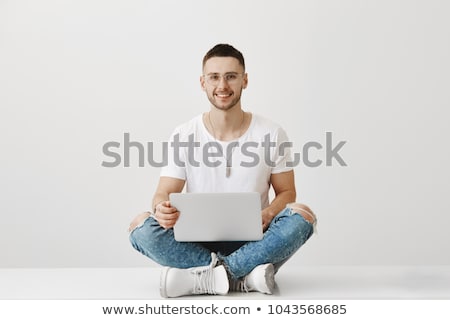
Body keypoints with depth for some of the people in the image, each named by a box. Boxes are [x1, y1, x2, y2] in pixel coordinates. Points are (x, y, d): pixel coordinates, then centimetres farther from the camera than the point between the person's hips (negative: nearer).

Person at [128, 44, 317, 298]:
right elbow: (164, 193, -1)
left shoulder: (272, 134, -1)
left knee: (302, 215, -28)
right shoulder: (184, 135, 0)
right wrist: (162, 208, -27)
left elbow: (286, 192, 5)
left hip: (251, 242, 0)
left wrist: (267, 215, -19)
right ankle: (245, 275, -26)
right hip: (198, 241, 0)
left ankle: (204, 278, -29)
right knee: (142, 226, -26)